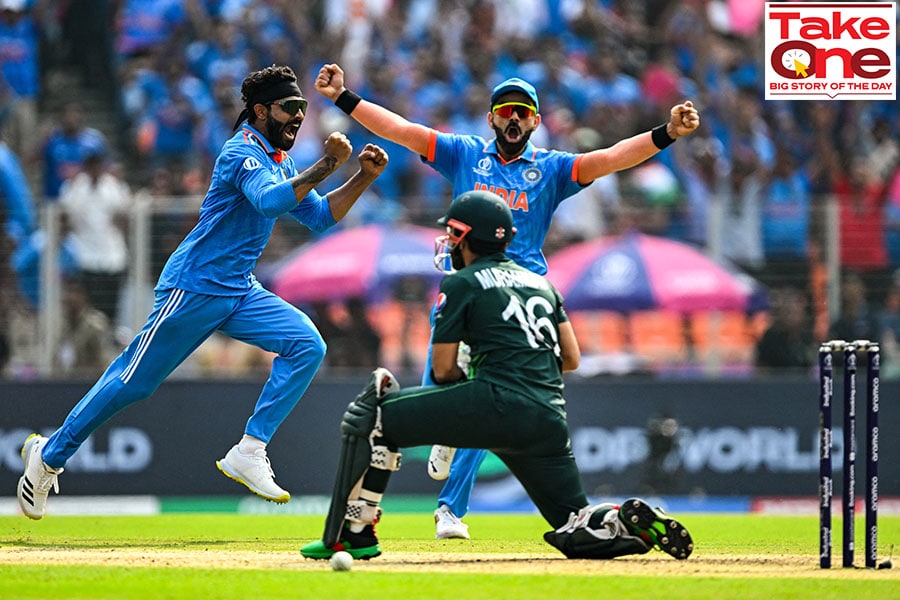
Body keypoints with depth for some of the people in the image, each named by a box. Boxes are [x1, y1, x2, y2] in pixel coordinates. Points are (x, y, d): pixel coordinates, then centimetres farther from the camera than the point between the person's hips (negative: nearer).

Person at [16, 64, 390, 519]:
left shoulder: (279, 162, 14)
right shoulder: (243, 152, -15)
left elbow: (320, 217, 16)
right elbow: (270, 201, -33)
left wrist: (363, 177, 4)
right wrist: (325, 167, -32)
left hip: (240, 293, 9)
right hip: (195, 288, -8)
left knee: (307, 345, -11)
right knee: (135, 380, -2)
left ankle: (249, 453, -12)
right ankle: (49, 455, 14)